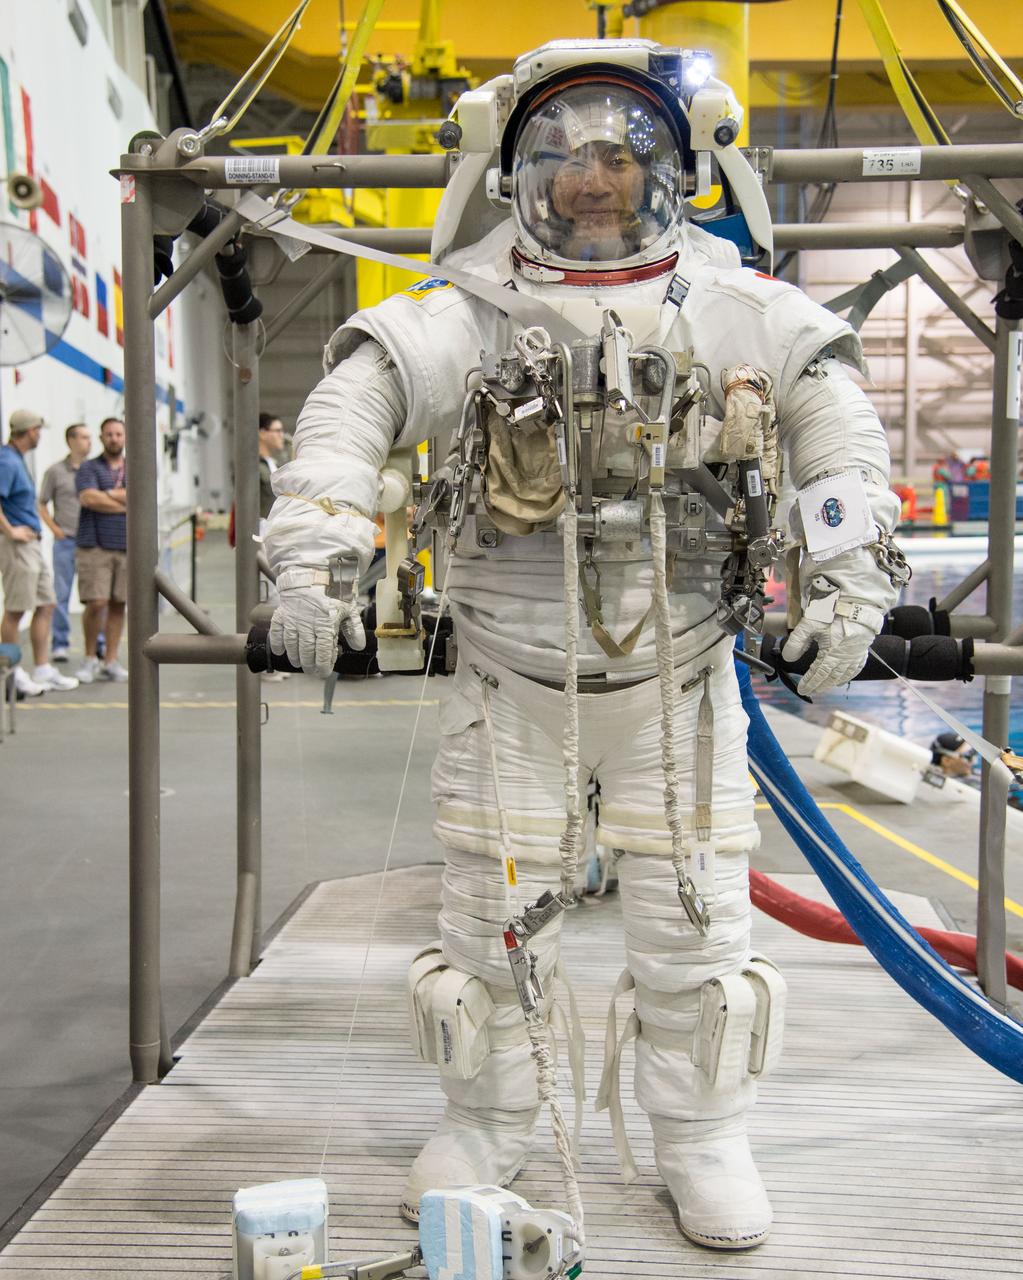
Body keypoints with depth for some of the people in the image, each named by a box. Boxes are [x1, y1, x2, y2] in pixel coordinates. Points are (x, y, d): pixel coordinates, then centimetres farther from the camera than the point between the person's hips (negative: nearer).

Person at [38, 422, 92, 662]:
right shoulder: (55, 471, 1)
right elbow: (41, 505, 6)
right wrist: (54, 529, -4)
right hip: (66, 541, -2)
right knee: (61, 594, 1)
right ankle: (60, 645, 9)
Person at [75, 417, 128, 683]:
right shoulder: (89, 468, 6)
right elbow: (88, 498, -11)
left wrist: (108, 494, -7)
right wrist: (125, 504, -6)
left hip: (127, 546, 3)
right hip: (95, 546, -3)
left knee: (118, 604, 4)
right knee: (96, 603, -9)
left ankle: (110, 661, 12)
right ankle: (90, 658, 9)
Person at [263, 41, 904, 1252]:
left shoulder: (732, 305, -1)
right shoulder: (473, 309, -7)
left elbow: (836, 411, 2)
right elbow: (352, 402, -14)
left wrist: (848, 570, -7)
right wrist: (314, 549, -26)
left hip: (680, 676, 1)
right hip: (510, 683, 0)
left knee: (694, 922, 8)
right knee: (490, 913, 10)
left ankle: (701, 1137, 29)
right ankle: (486, 1124, 33)